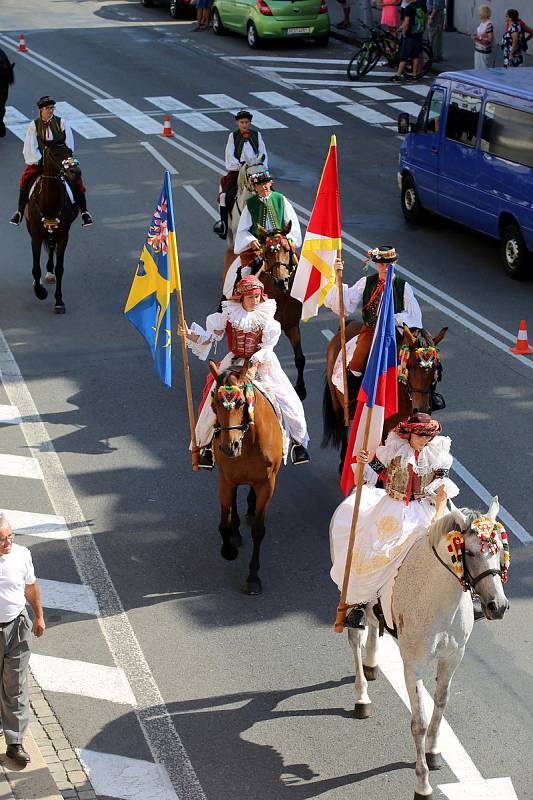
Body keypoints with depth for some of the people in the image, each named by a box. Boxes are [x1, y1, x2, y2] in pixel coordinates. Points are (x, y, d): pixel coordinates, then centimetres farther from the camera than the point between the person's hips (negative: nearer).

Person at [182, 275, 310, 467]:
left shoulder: (267, 315, -10)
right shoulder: (229, 314, -9)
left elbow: (267, 347, -13)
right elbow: (210, 337, -8)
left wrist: (253, 368, -25)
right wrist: (190, 334, -26)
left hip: (262, 364, 0)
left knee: (290, 401, -5)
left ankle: (298, 441, 17)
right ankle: (205, 445, 15)